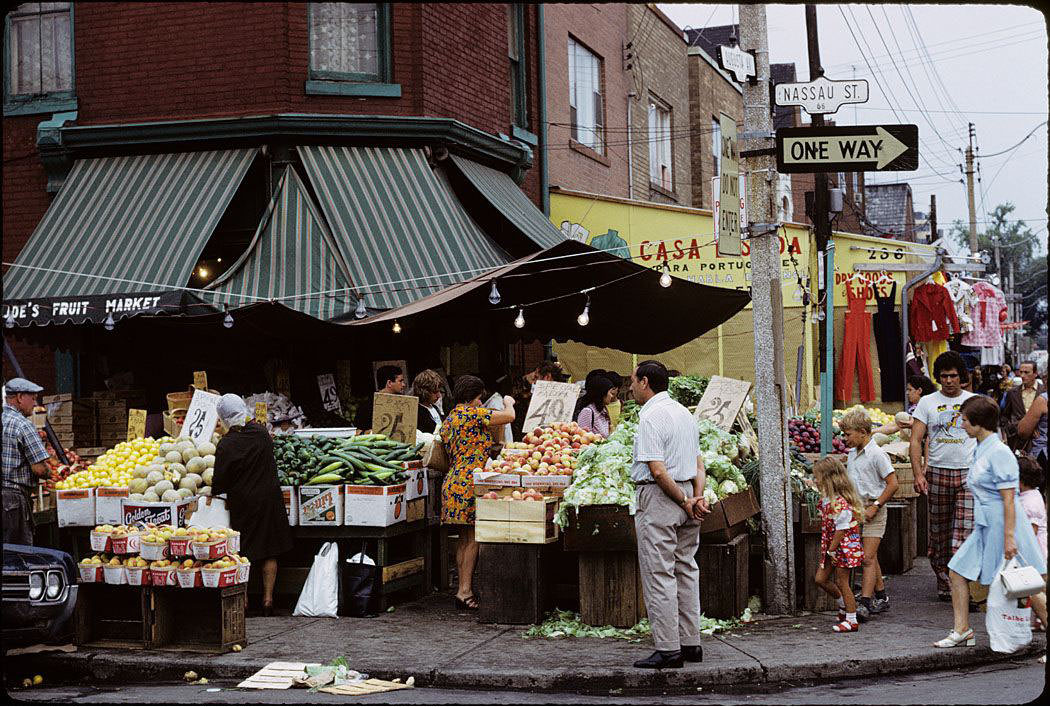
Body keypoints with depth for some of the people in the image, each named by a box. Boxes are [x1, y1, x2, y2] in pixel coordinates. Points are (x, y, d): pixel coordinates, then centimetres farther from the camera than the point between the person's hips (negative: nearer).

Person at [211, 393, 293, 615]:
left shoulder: (226, 445, -16)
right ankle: (268, 599, 12)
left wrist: (213, 493, 10)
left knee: (243, 552, 8)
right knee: (269, 551, 10)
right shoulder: (261, 432, -4)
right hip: (269, 497, 3)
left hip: (243, 503, -3)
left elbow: (220, 481, -9)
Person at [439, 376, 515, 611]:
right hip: (470, 483, -9)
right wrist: (508, 403, 14)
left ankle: (464, 588, 13)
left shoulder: (448, 419, 18)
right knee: (473, 538, -6)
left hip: (454, 481, 9)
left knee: (464, 538, 11)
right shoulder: (472, 413, -9)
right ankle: (465, 591, -7)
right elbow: (509, 416, -8)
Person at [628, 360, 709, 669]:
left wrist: (684, 502, -12)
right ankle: (691, 644, 16)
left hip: (660, 497, -9)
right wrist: (697, 496, 3)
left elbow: (657, 470, -20)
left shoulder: (651, 417, -14)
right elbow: (699, 461, 14)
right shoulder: (684, 412, 16)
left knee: (658, 575, -4)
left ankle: (667, 649, -4)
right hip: (685, 495, 9)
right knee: (686, 570, 13)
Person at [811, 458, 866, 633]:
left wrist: (832, 549, -19)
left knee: (841, 582, -2)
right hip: (831, 546, 9)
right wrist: (827, 549, 12)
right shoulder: (827, 498, 7)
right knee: (820, 579, 11)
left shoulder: (839, 502, -24)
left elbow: (841, 529, -23)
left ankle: (851, 620, 8)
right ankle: (843, 605, 31)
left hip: (843, 546, -9)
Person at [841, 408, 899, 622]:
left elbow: (892, 484, -15)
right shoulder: (852, 454, 11)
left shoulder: (877, 454, -13)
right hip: (856, 509, 8)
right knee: (870, 557, 14)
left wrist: (874, 507, -17)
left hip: (873, 511, -8)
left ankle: (865, 604, -14)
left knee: (868, 558, -12)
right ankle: (881, 596, 26)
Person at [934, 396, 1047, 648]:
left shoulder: (999, 452, -16)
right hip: (985, 527, 10)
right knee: (958, 570, 8)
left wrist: (1009, 537, -23)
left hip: (1002, 524, -10)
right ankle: (962, 631, 14)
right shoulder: (980, 451, 11)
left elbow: (1008, 499, -20)